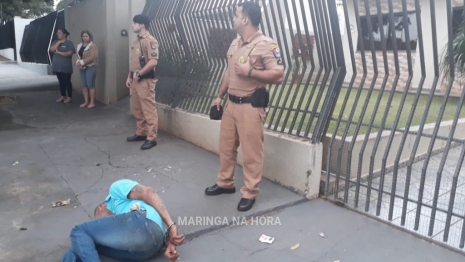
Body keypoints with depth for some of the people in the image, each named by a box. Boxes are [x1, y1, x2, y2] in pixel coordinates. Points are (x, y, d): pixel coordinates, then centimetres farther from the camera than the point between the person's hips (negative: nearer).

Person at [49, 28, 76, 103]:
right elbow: (51, 49, -4)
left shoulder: (69, 43, -6)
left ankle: (69, 97, 9)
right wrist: (59, 42, -8)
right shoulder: (55, 42, 11)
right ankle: (63, 96, 21)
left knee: (67, 82, 0)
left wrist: (59, 52, -12)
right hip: (57, 66, 6)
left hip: (66, 67, -6)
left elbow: (69, 53, -17)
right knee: (61, 82, 12)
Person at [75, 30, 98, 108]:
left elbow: (91, 57, -16)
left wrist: (81, 62, -15)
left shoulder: (93, 46, -7)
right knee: (84, 85, 7)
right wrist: (78, 62, -7)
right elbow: (78, 56, 14)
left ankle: (92, 102, 0)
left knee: (90, 85, -6)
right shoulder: (79, 46, 15)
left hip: (90, 67, -7)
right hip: (82, 68, 7)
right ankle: (86, 101, 15)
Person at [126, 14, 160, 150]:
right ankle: (141, 133, 28)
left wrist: (139, 74, -18)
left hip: (145, 80, -10)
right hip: (135, 80, 10)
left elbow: (153, 62, -23)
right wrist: (129, 77, 18)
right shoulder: (137, 41, 16)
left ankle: (151, 138, 0)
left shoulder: (150, 41, -13)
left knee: (149, 110, -5)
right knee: (137, 109, 16)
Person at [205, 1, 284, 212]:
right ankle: (225, 183, 34)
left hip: (251, 106, -8)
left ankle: (249, 193, 15)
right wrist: (219, 96, 18)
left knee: (251, 152, 1)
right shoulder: (235, 43, 13)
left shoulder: (266, 45, -13)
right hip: (231, 103, 8)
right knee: (226, 146, 17)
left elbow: (278, 75, -18)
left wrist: (250, 71, -22)